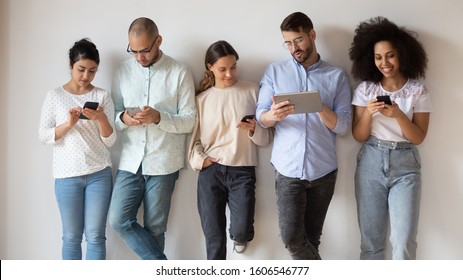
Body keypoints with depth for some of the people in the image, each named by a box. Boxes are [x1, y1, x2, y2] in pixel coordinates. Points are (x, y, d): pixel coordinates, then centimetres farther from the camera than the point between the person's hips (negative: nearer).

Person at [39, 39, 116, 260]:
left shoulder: (102, 96, 2)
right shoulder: (55, 96, 1)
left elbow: (110, 141, -1)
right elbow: (43, 136, -1)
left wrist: (101, 118, -20)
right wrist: (69, 123, -17)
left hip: (99, 174, 0)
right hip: (67, 176, 0)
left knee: (95, 236, 3)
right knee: (72, 237, 9)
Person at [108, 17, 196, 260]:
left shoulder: (180, 73, -4)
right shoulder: (123, 71, 7)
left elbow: (189, 121, -5)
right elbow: (113, 113, 11)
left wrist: (158, 117, -22)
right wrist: (123, 119, -13)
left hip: (163, 163, -3)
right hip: (130, 161, 4)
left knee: (154, 228, 5)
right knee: (119, 221, -3)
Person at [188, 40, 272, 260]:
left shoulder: (252, 91, 3)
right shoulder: (202, 99, 8)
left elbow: (266, 139, 6)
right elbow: (194, 137, 12)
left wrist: (254, 129, -14)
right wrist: (199, 159, -5)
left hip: (242, 171, -1)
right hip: (210, 172, 1)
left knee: (241, 231, -9)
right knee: (214, 236, 1)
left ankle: (241, 236, 29)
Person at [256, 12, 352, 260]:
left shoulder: (337, 76, 4)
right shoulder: (274, 72, 7)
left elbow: (343, 125, -2)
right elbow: (260, 117, 2)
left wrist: (320, 107, -21)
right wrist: (273, 115, -21)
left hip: (323, 170, 0)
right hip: (288, 168, 0)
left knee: (312, 236, 10)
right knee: (291, 237, -7)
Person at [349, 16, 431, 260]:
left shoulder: (418, 92, -1)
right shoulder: (365, 89, 3)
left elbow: (418, 137, -5)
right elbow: (359, 136, 1)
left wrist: (398, 115, -21)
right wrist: (368, 113, -18)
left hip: (405, 166, -1)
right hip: (371, 163, 1)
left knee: (404, 242, -5)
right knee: (371, 238, 6)